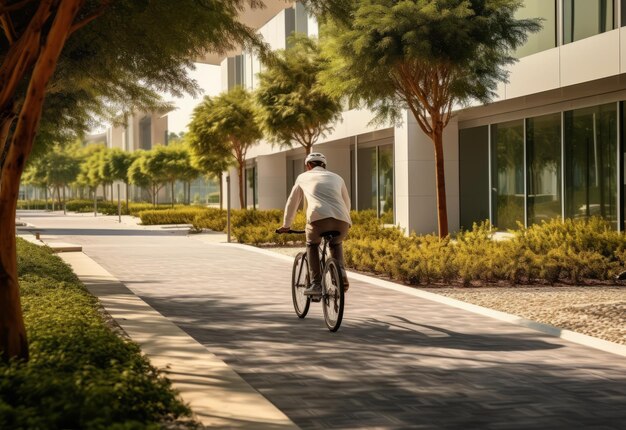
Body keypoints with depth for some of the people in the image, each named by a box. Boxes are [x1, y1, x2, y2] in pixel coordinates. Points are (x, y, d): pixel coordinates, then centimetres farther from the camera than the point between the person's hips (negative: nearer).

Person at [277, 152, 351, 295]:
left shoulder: (303, 177, 27)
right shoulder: (336, 178, 32)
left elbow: (292, 203, 36)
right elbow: (347, 203, 42)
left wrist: (286, 225, 48)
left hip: (318, 218, -2)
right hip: (342, 220, 3)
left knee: (312, 245, 28)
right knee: (336, 244, 35)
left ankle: (316, 284, 15)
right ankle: (340, 273, 11)